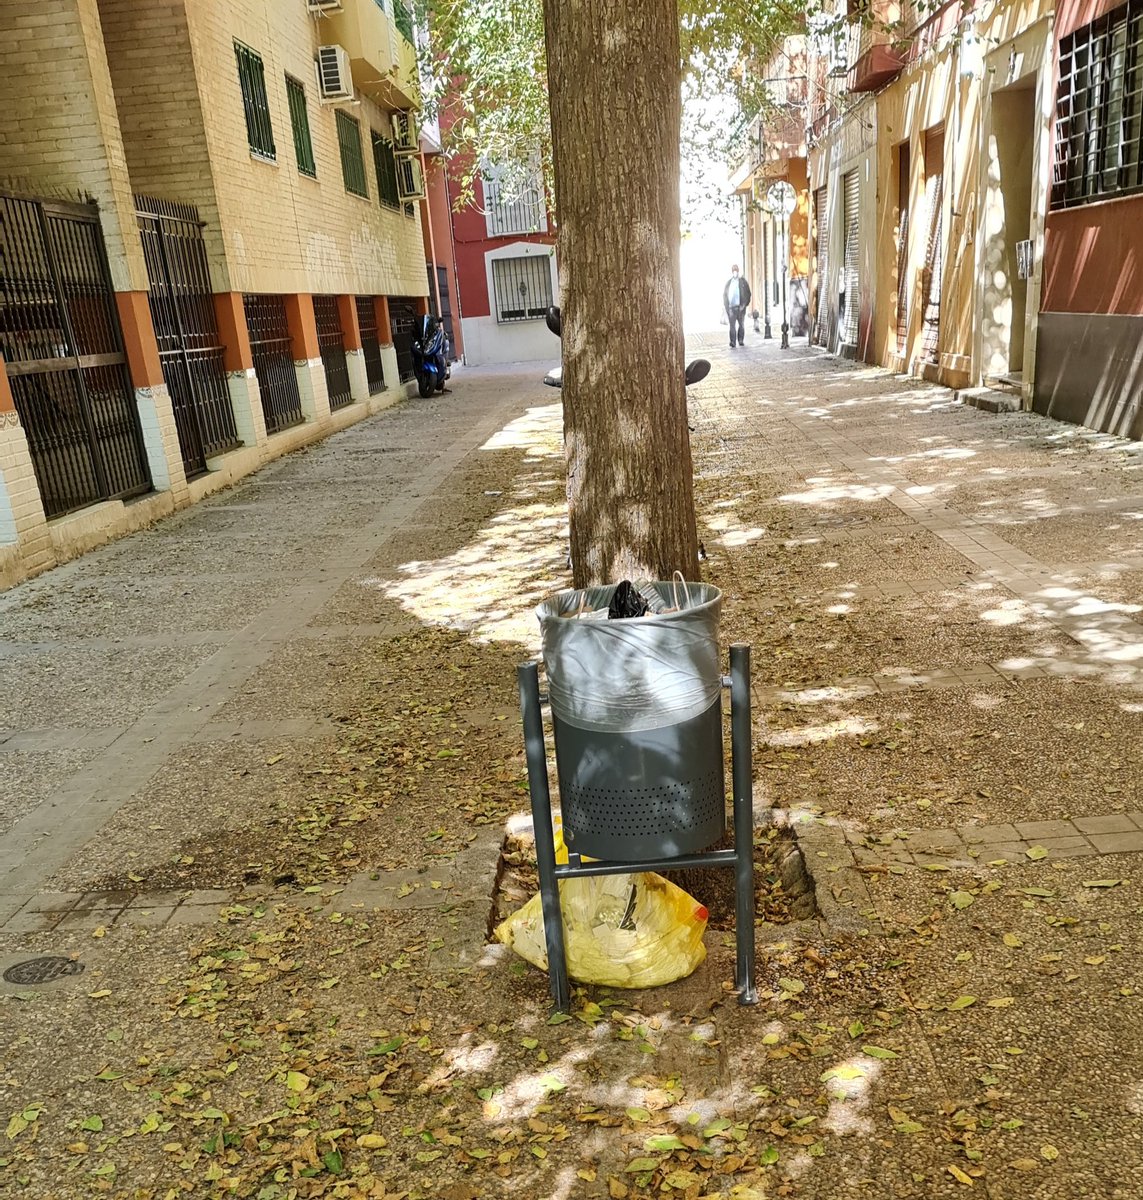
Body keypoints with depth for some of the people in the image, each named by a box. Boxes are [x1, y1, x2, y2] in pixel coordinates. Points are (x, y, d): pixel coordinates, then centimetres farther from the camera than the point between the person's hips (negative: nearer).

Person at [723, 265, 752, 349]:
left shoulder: (743, 282, 3)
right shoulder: (728, 282, 10)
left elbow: (748, 294, 1)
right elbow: (725, 294, 13)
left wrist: (744, 305, -9)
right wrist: (726, 306, 2)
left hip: (740, 307, -1)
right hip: (731, 307, 1)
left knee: (741, 324, 10)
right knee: (732, 325, -6)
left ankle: (740, 340, 24)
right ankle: (732, 343, -8)